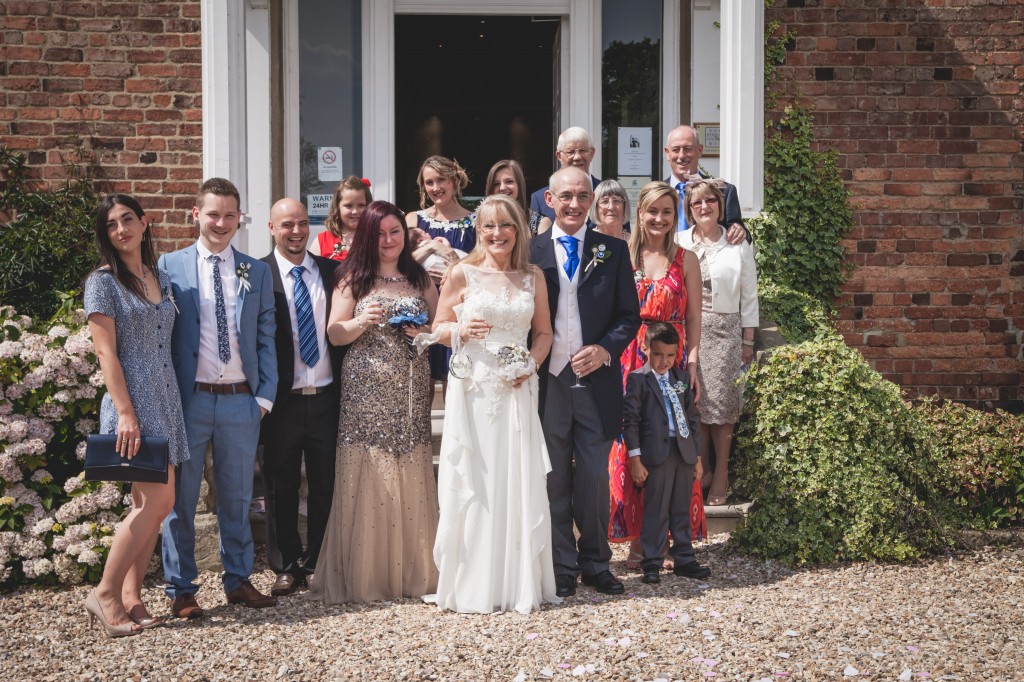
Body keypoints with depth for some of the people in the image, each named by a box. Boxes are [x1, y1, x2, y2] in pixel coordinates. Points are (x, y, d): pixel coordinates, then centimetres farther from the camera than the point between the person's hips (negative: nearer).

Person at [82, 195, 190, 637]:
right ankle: (105, 593, -2)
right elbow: (106, 353, -11)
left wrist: (171, 401, 11)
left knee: (150, 504, 6)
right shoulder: (104, 282, -5)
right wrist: (125, 413, -17)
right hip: (133, 399, -7)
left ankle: (130, 598, 12)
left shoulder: (161, 279, 15)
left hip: (166, 398, 7)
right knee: (157, 501, -12)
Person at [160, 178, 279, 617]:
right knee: (180, 498, 5)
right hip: (188, 400, -2)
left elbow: (266, 338, 9)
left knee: (237, 497, 11)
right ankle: (180, 589, 15)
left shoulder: (257, 273, 9)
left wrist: (265, 395, 0)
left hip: (241, 401, 2)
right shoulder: (170, 267, 2)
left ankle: (238, 581, 24)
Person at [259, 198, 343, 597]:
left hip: (326, 396, 3)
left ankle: (320, 564, 21)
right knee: (281, 488, 7)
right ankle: (286, 567, 19)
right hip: (282, 400, -2)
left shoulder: (332, 271, 8)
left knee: (326, 485, 9)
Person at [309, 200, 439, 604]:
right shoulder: (353, 279, 6)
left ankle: (413, 571, 10)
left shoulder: (420, 279, 14)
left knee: (410, 477, 0)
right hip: (365, 389, -2)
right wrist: (362, 321, -15)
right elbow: (334, 334, 2)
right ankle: (364, 574, 2)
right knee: (366, 476, -5)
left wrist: (425, 332, -3)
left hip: (411, 389, 2)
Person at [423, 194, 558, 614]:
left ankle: (519, 584, 12)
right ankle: (472, 587, 6)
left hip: (517, 392, 2)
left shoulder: (533, 278, 9)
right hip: (472, 391, -2)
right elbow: (438, 329, 6)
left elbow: (544, 333, 15)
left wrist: (531, 363, -3)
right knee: (472, 485, -2)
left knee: (519, 485, 2)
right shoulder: (463, 275, 1)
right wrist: (462, 330, -14)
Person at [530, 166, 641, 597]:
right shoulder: (531, 251, 3)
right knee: (554, 479, 6)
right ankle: (563, 568, 15)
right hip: (548, 380, 0)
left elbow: (629, 315, 6)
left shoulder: (612, 251, 6)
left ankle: (596, 564, 19)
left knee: (595, 477, 6)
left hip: (597, 380, 1)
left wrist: (605, 349, -11)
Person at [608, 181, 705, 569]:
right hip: (629, 361, 0)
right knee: (629, 448, -1)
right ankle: (637, 539, 6)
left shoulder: (685, 260, 6)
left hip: (672, 362, 0)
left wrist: (692, 365, -5)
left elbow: (693, 318, 4)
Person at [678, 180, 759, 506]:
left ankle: (721, 474, 4)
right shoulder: (678, 244, 7)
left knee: (721, 403, -5)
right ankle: (700, 470, 12)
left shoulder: (738, 246, 5)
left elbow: (748, 296, 7)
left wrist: (748, 340, 3)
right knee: (692, 401, 0)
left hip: (724, 330, -1)